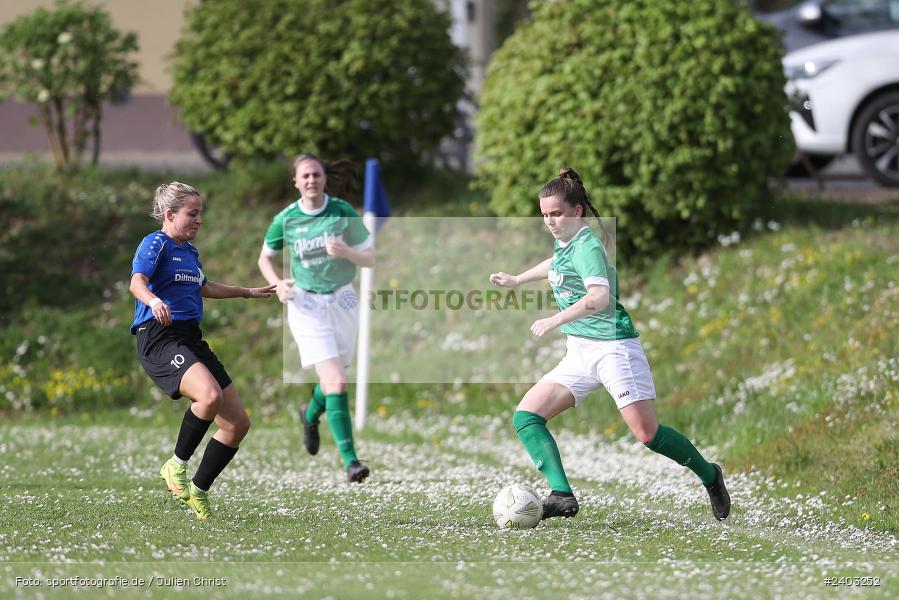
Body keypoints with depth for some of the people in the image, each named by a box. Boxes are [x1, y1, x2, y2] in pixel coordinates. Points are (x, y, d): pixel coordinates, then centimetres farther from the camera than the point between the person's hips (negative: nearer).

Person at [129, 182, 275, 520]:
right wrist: (154, 301, -45)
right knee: (210, 395, -35)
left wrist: (249, 293, 49)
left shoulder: (189, 251, 21)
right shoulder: (156, 244, -5)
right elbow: (137, 282, -23)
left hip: (191, 339, 9)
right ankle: (177, 465, -14)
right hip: (160, 337, -9)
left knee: (238, 423, 4)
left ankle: (198, 491, 18)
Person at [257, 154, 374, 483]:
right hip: (306, 305, -2)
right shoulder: (285, 220, -6)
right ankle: (349, 459, -18)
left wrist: (346, 252, -24)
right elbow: (265, 258, 10)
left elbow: (370, 258, -3)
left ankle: (311, 414, 52)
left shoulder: (344, 213, -7)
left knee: (333, 379, 16)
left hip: (343, 301, 2)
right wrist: (278, 285, -9)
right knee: (336, 382, -17)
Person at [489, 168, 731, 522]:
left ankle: (709, 475, 11)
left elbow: (599, 296, -33)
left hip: (613, 347, -9)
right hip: (579, 355, 9)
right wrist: (516, 280, 45)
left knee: (647, 434, -13)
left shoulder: (586, 247, -16)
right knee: (526, 417, -5)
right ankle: (562, 495, -15)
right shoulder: (564, 244, 11)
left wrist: (556, 320, -40)